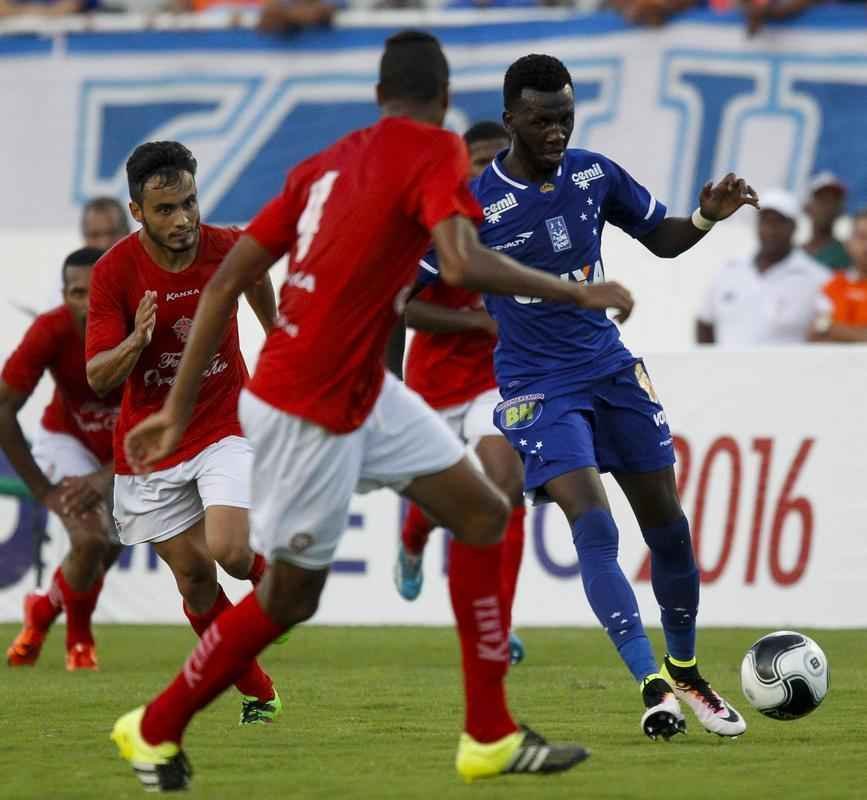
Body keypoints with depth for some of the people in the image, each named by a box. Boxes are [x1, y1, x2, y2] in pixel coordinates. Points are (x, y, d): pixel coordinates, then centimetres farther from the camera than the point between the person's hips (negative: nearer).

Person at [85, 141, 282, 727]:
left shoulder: (226, 248, -12)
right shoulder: (114, 271, -17)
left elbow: (256, 277, 16)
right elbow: (98, 378, -16)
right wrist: (136, 341, -36)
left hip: (225, 426, 0)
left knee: (229, 552, -21)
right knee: (194, 578, 2)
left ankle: (267, 573, 16)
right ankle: (258, 694, 19)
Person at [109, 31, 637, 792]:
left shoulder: (328, 161, 9)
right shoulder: (434, 151, -13)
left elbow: (226, 281, 7)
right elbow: (462, 264, -31)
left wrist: (179, 407, 10)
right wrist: (577, 294, -20)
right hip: (310, 408, -8)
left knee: (484, 515, 8)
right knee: (290, 595, 7)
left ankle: (490, 736, 9)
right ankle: (154, 729, 26)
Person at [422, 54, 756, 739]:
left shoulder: (594, 174, 0)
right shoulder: (475, 205, -13)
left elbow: (662, 239, 13)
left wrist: (707, 217, -6)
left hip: (611, 368, 5)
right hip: (538, 389, -5)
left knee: (668, 524, 5)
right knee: (595, 531, -20)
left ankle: (687, 673, 24)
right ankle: (654, 686, -21)